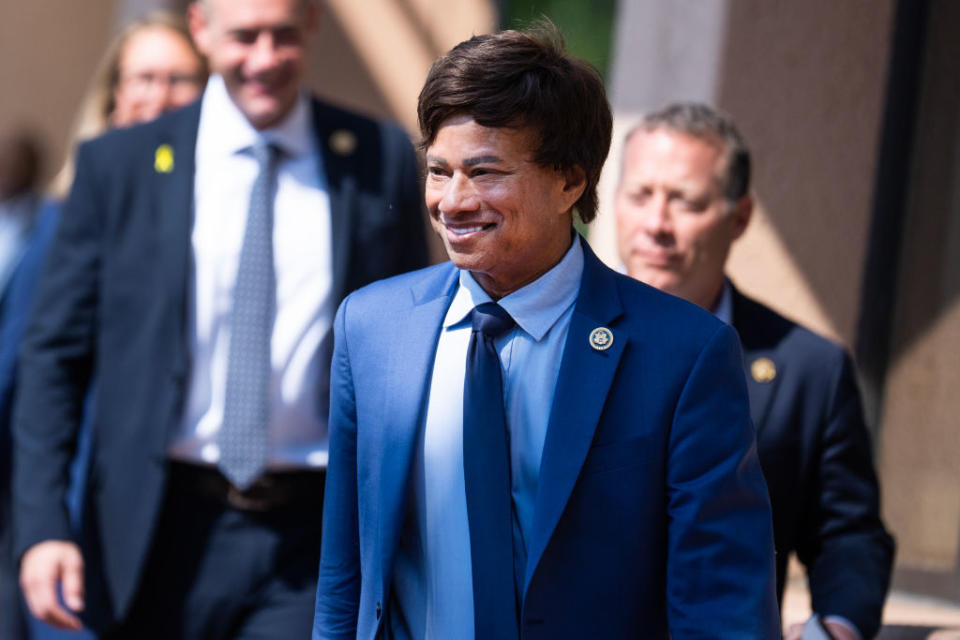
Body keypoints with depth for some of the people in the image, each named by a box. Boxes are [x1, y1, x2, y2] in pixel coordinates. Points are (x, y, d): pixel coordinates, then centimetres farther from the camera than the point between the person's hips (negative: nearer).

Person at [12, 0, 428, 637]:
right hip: (167, 536, 1)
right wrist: (43, 524, -9)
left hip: (315, 541, 0)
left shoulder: (381, 160, 3)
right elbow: (55, 353, 1)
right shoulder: (118, 165, 1)